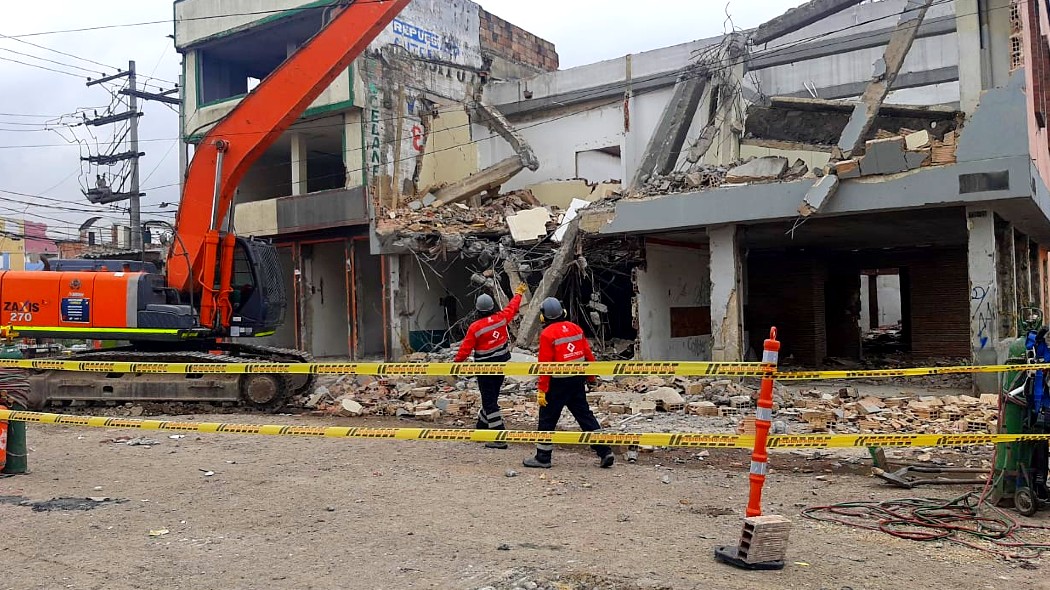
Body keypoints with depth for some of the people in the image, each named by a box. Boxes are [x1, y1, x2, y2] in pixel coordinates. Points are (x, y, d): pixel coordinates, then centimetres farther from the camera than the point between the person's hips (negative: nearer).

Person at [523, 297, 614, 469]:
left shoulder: (547, 334, -13)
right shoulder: (575, 328, 5)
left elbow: (545, 364, -16)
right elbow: (588, 354, 9)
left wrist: (542, 390, -13)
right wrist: (591, 377, 20)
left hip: (558, 383, -6)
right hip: (577, 380, 7)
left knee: (547, 418, 5)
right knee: (584, 414, 13)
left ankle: (543, 457, 12)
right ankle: (605, 452, 11)